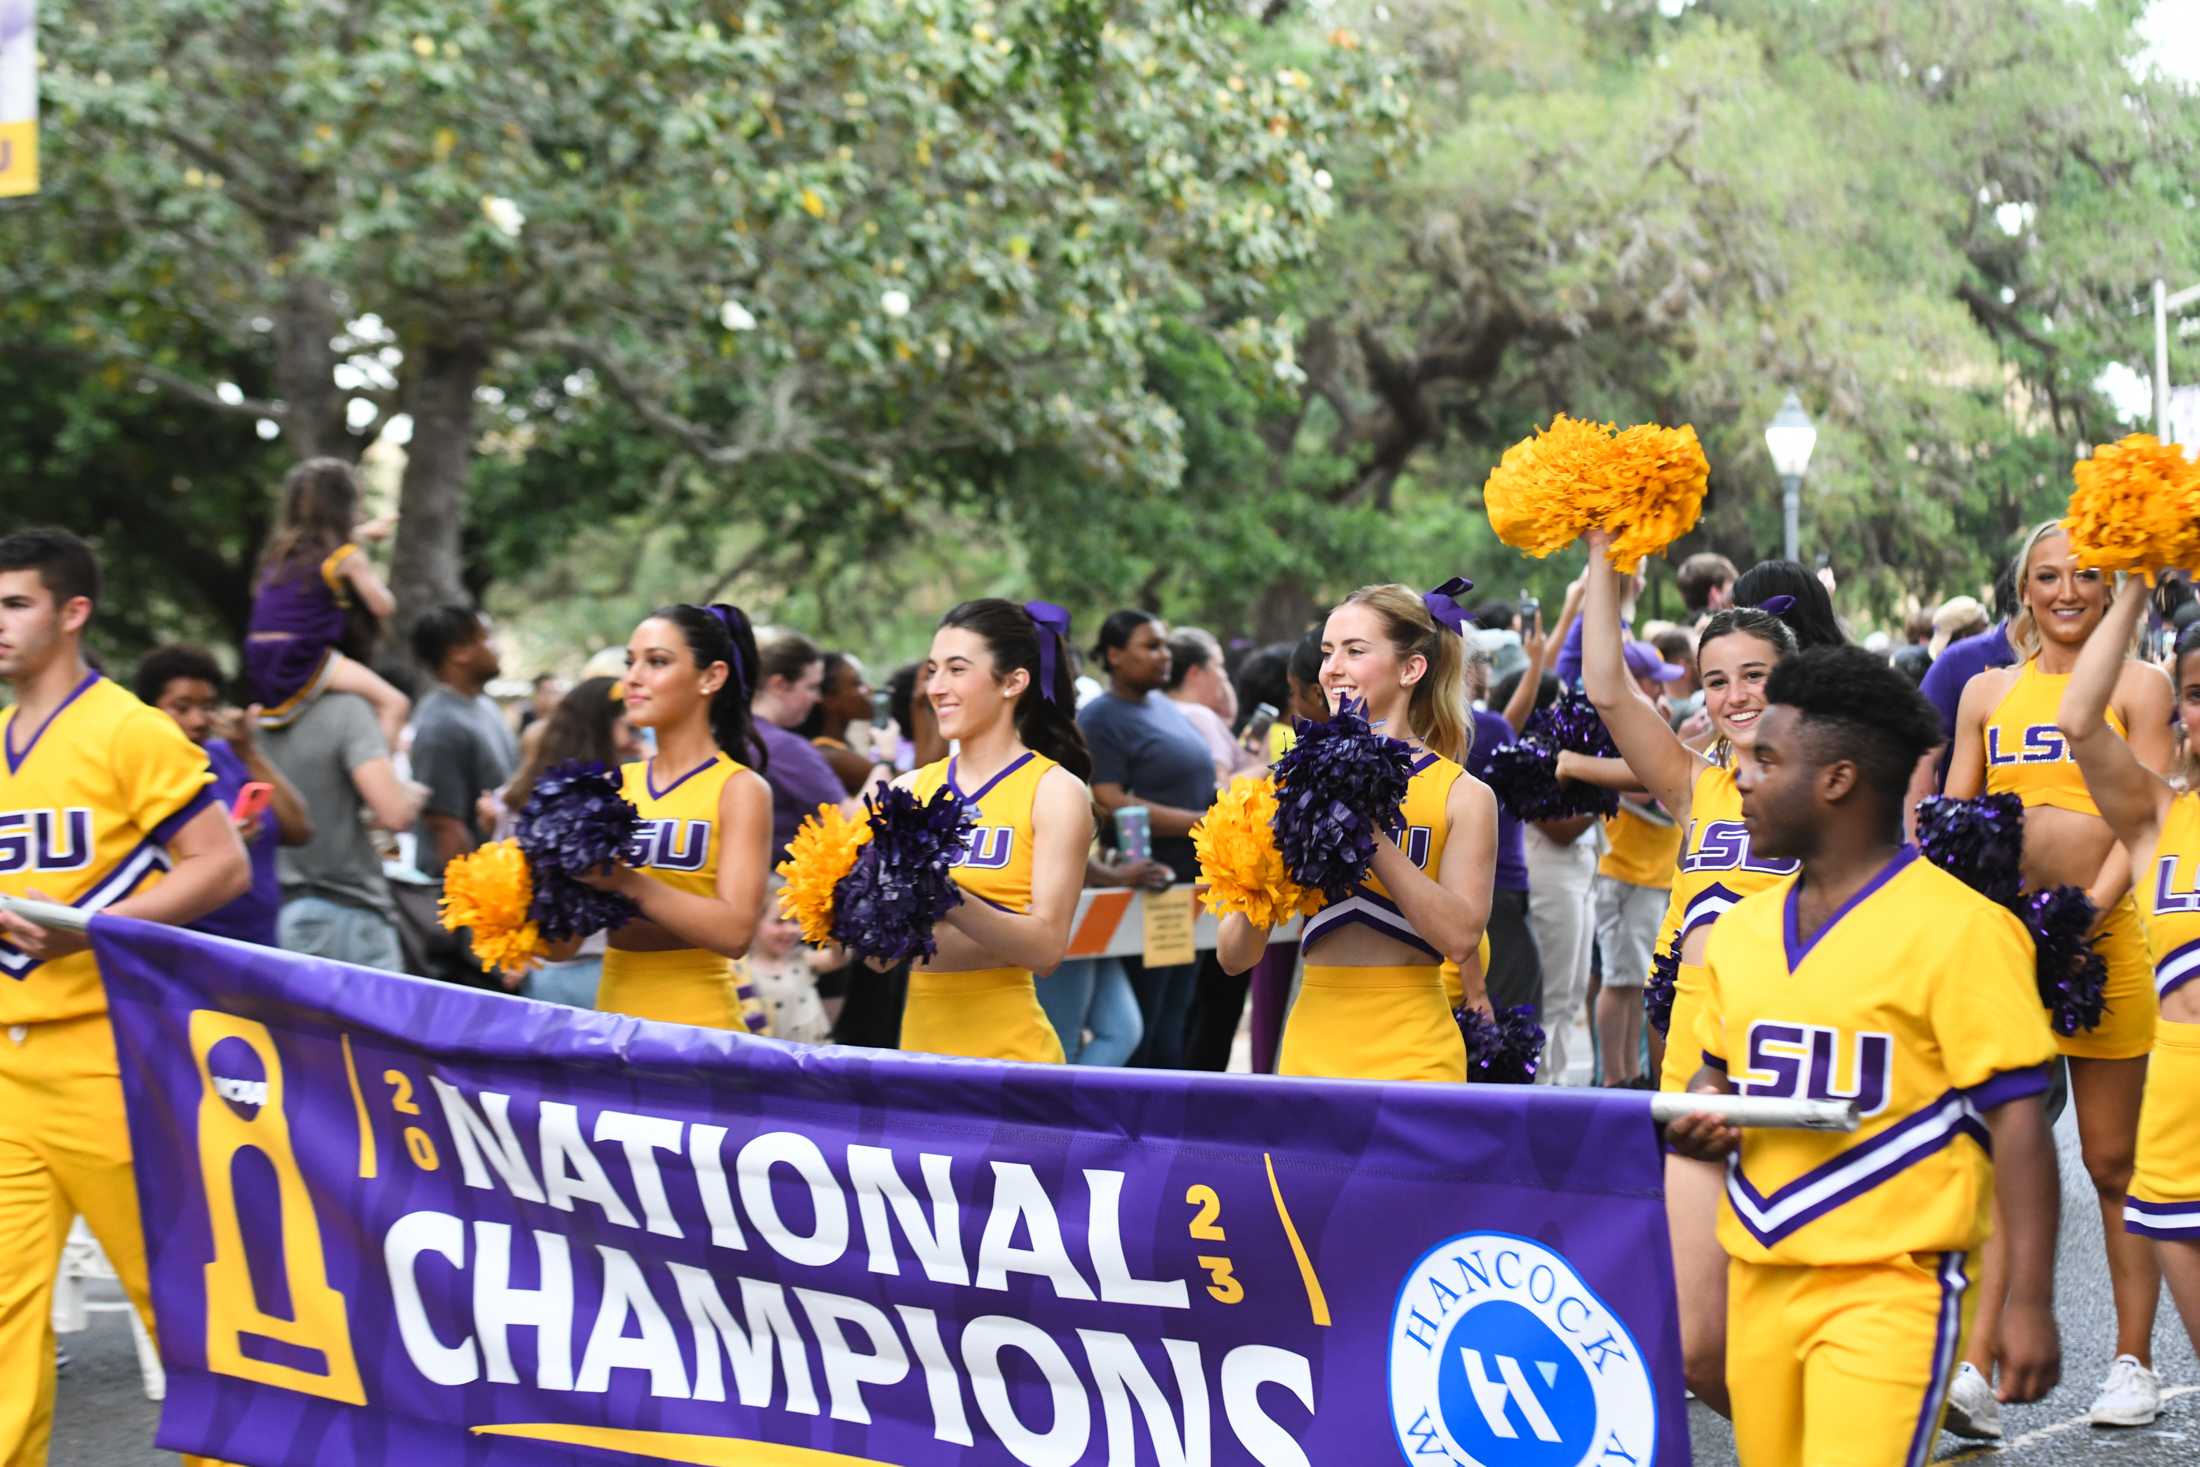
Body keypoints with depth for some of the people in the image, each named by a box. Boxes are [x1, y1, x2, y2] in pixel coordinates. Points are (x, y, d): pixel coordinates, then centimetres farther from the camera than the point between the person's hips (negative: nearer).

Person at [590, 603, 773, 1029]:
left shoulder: (739, 789, -4)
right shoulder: (615, 786, 8)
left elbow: (735, 931, -17)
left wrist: (629, 882, -25)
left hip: (697, 1024, -4)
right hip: (613, 1015, 4)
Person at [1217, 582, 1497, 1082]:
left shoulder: (1463, 795, 0)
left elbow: (1459, 937, -15)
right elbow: (1234, 956, 5)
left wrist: (1370, 831, -18)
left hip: (1413, 1058, -3)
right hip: (1312, 1046, 3)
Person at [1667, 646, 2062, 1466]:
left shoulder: (1957, 927, -9)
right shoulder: (1741, 930, 11)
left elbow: (2017, 1118, -10)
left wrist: (2030, 1305, -14)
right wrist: (1697, 1121, 0)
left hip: (1891, 1285, -6)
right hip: (1760, 1282, 7)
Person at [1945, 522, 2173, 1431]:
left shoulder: (2136, 686, 4)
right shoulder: (1988, 692, 13)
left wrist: (2087, 913, -20)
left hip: (2102, 938, -2)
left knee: (2113, 1161, 5)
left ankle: (2134, 1365, 16)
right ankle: (1975, 1372, -11)